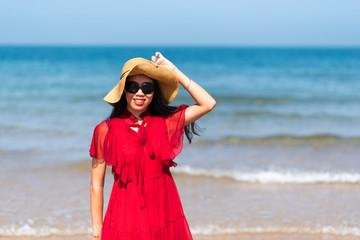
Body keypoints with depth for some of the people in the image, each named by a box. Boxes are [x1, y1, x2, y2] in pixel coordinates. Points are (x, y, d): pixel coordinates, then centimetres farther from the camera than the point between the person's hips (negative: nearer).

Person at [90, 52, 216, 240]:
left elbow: (208, 104, -5)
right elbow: (96, 185, 1)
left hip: (165, 219, 2)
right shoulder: (106, 130, -3)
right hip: (125, 220, -2)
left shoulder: (165, 123, 2)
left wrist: (173, 71, -4)